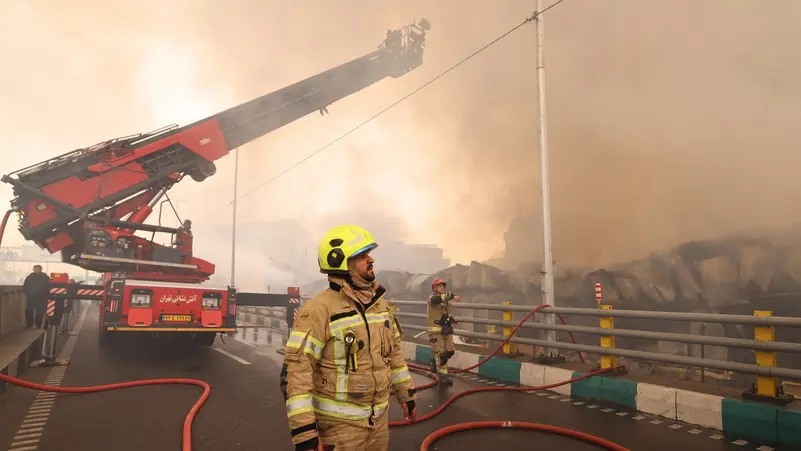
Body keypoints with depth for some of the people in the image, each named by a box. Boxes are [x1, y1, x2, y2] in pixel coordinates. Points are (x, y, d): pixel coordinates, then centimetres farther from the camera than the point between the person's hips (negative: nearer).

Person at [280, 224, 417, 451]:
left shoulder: (379, 303, 4)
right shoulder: (320, 309, -19)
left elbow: (394, 351, 15)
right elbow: (295, 370, -22)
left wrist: (406, 393, 19)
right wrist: (304, 432, -24)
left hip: (379, 417, 7)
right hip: (340, 424, -6)